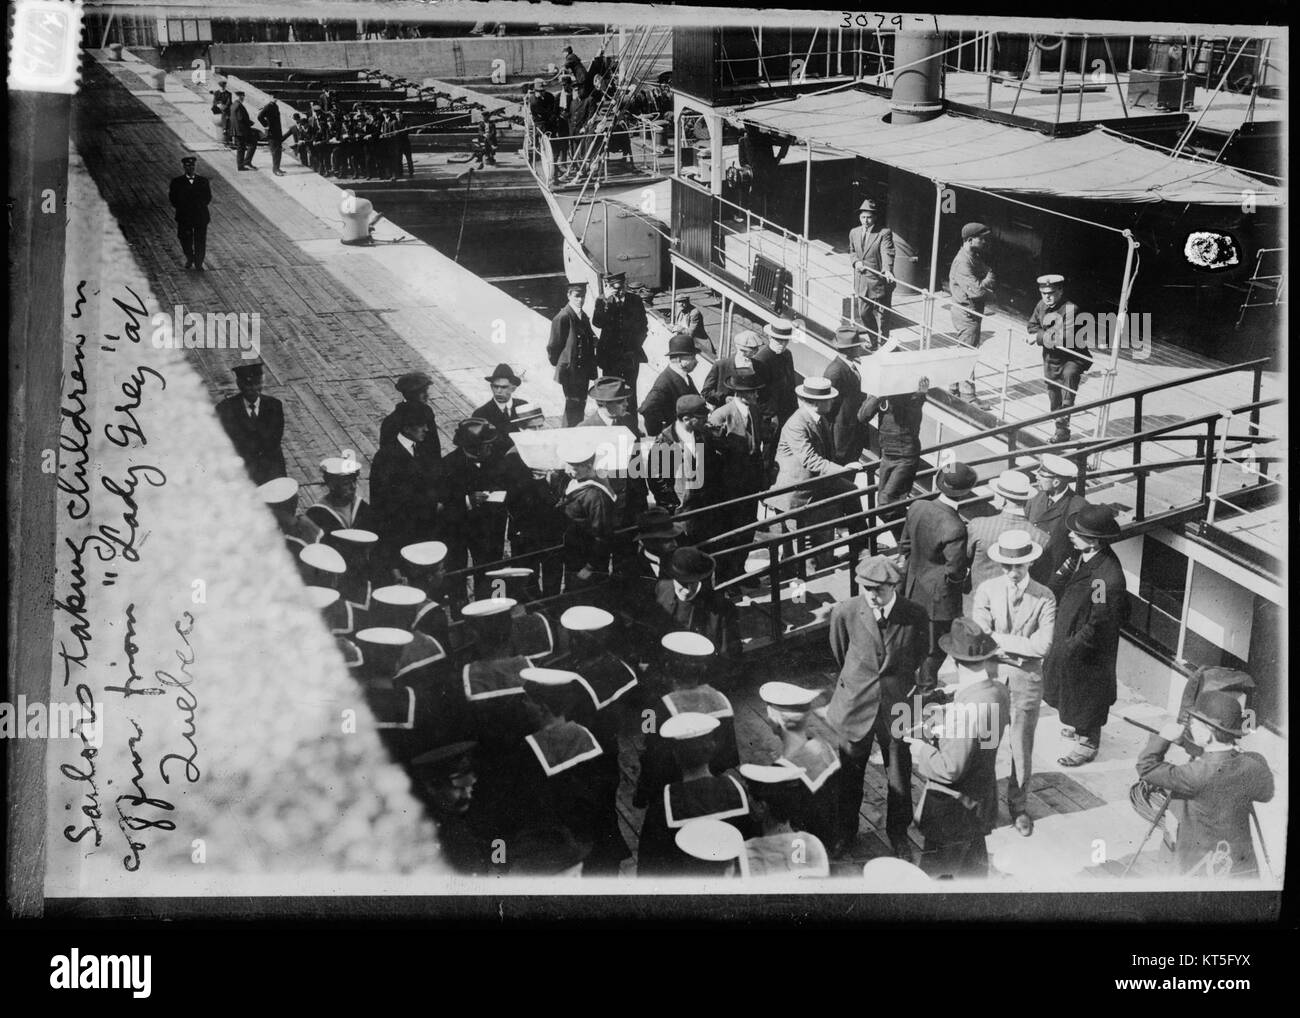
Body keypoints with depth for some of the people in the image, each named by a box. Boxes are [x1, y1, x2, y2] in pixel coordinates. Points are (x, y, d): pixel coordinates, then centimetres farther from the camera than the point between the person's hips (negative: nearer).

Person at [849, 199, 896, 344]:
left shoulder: (884, 233, -12)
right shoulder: (854, 232, 6)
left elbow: (887, 253, -24)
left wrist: (887, 270, -42)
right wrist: (856, 261, -1)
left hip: (879, 282, -5)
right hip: (861, 282, 6)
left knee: (881, 316, 4)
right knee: (863, 314, 14)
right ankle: (874, 342, 34)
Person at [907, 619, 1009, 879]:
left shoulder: (968, 709, -33)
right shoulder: (998, 692, -7)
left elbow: (951, 769, -28)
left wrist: (922, 749, -13)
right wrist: (940, 731, 2)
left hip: (954, 811, -8)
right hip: (980, 799, 8)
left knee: (935, 873, 8)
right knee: (974, 868, 27)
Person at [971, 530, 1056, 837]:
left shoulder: (1044, 598, -5)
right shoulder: (987, 590, -2)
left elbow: (1043, 646, -14)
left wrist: (999, 639, -15)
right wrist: (1020, 644, -18)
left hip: (1026, 677, -1)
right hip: (990, 673, 1)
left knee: (1022, 745, 9)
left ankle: (1018, 805, 26)